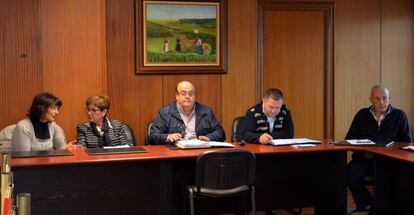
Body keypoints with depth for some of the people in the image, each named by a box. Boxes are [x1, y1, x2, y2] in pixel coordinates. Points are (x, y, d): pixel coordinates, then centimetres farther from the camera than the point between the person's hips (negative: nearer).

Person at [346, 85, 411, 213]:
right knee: (351, 173, -30)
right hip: (364, 158, 1)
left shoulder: (399, 115, 9)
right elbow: (349, 138, 14)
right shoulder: (362, 115, 14)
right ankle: (367, 205, -9)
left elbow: (406, 141, 5)